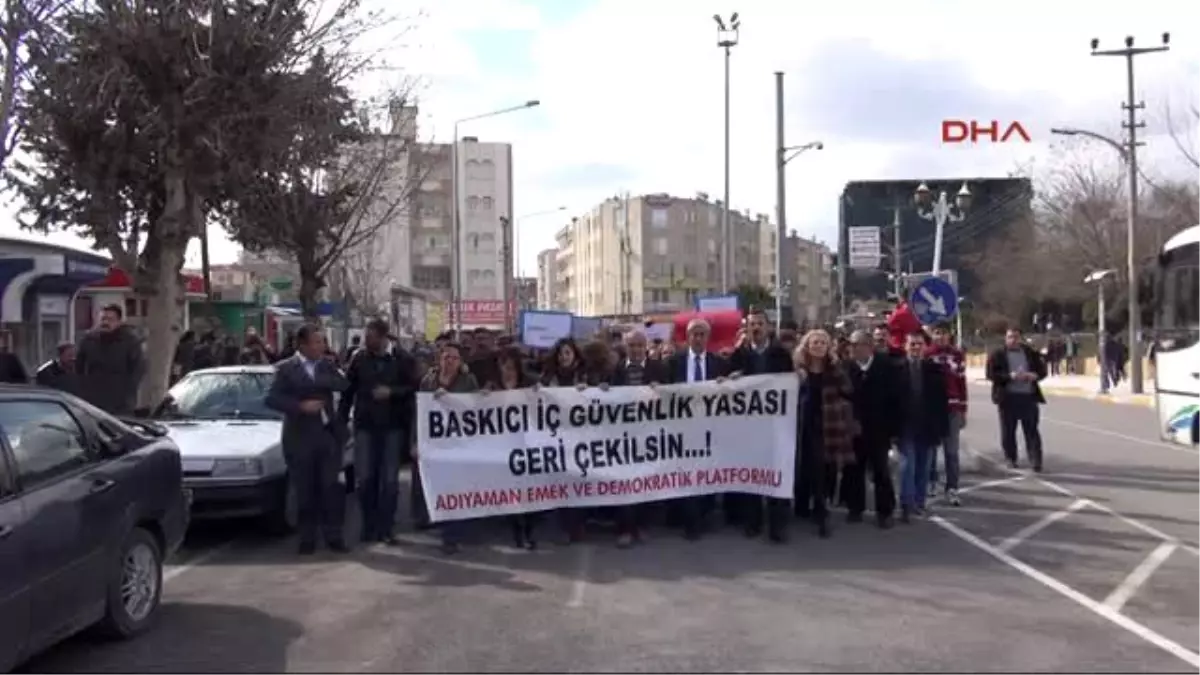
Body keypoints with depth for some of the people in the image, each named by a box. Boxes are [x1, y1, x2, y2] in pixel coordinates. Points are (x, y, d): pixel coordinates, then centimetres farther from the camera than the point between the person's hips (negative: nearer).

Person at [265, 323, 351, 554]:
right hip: (300, 437, -2)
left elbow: (344, 384, -8)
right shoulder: (286, 368, -1)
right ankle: (307, 539, 14)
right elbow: (272, 399, -10)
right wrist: (301, 406, -20)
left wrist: (314, 380, -15)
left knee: (331, 488, 0)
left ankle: (334, 536, 8)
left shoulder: (327, 365, 9)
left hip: (328, 434, 2)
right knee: (305, 491, 4)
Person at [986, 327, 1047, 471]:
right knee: (1008, 431, 4)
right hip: (1008, 398, -2)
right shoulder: (997, 355, 1)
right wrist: (1010, 376, -21)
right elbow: (991, 374, -9)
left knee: (1032, 431, -2)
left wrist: (1035, 375, -11)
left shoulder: (1031, 353, 11)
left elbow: (1042, 370, 12)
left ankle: (1036, 460, -3)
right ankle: (1011, 459, 15)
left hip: (1029, 397, 2)